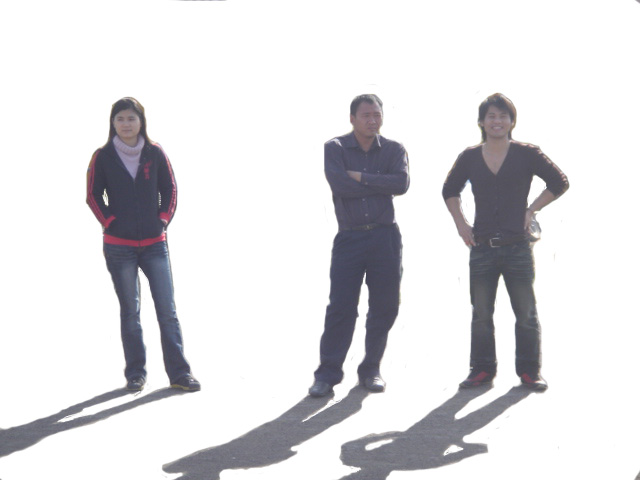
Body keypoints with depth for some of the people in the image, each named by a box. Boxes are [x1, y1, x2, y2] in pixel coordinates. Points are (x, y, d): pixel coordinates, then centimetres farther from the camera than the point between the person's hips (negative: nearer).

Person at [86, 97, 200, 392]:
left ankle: (179, 373, 4)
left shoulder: (155, 154, 2)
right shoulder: (103, 157, -1)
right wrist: (110, 222, -6)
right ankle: (135, 373, 15)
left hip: (155, 243, 1)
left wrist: (164, 219, -1)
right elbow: (93, 195, 2)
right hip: (119, 246, -1)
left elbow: (170, 189, 8)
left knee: (167, 311, 0)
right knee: (130, 311, 7)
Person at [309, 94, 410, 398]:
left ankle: (371, 370, 17)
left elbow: (402, 183, -11)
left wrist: (361, 177, -11)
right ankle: (327, 373, 1)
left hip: (385, 237, 2)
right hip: (349, 238, -2)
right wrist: (381, 184, -8)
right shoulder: (335, 148, 3)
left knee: (384, 307, 4)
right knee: (340, 307, -6)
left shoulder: (394, 150, 8)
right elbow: (339, 185, -14)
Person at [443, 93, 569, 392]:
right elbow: (450, 191, 20)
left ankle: (529, 370, 13)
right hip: (482, 247, 2)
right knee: (481, 314, 7)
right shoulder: (470, 157, 5)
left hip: (518, 246, -2)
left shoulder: (526, 154, -1)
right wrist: (460, 223, 10)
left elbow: (559, 182, 6)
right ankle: (482, 369, 17)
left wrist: (532, 210, 0)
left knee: (526, 313, 3)